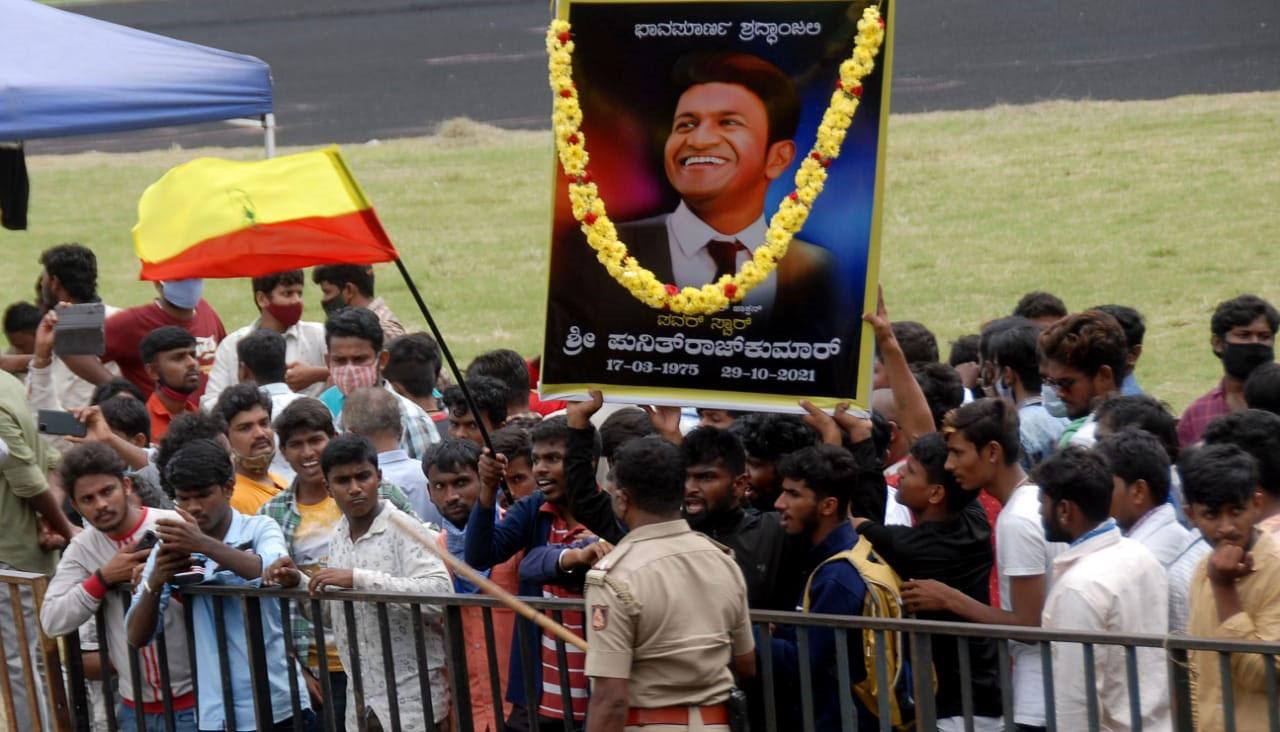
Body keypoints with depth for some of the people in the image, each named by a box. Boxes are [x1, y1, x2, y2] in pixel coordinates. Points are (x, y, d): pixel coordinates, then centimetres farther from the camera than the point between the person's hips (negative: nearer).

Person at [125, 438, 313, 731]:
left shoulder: (260, 529, 0)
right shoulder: (171, 550, 5)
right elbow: (137, 637, 1)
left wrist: (205, 545, -34)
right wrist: (154, 582, -17)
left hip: (278, 705, -2)